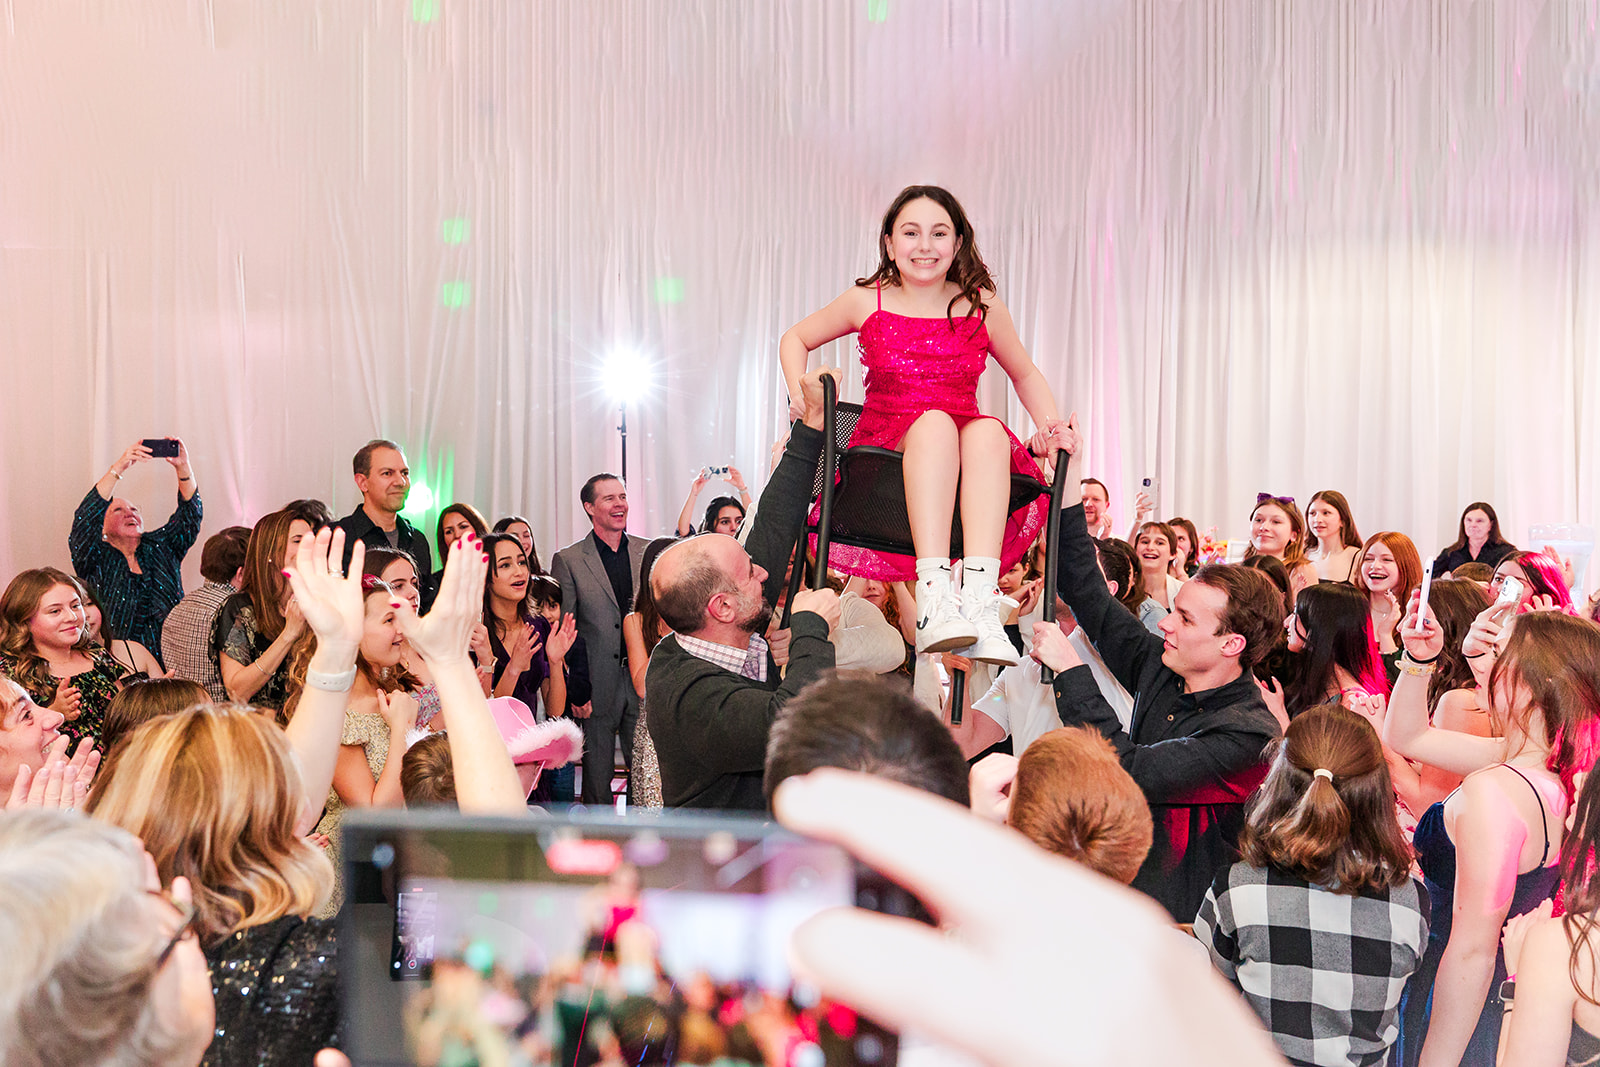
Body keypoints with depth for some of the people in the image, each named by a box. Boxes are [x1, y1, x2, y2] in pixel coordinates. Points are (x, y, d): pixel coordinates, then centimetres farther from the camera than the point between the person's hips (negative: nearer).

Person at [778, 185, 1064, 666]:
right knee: (934, 422, -36)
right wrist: (800, 396, 1)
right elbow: (795, 339, 20)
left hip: (967, 451, 2)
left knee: (989, 431, -34)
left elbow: (1025, 375, 20)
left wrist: (1051, 428, 2)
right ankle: (933, 598, -50)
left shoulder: (981, 306, 7)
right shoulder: (867, 301, 6)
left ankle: (980, 603, -48)